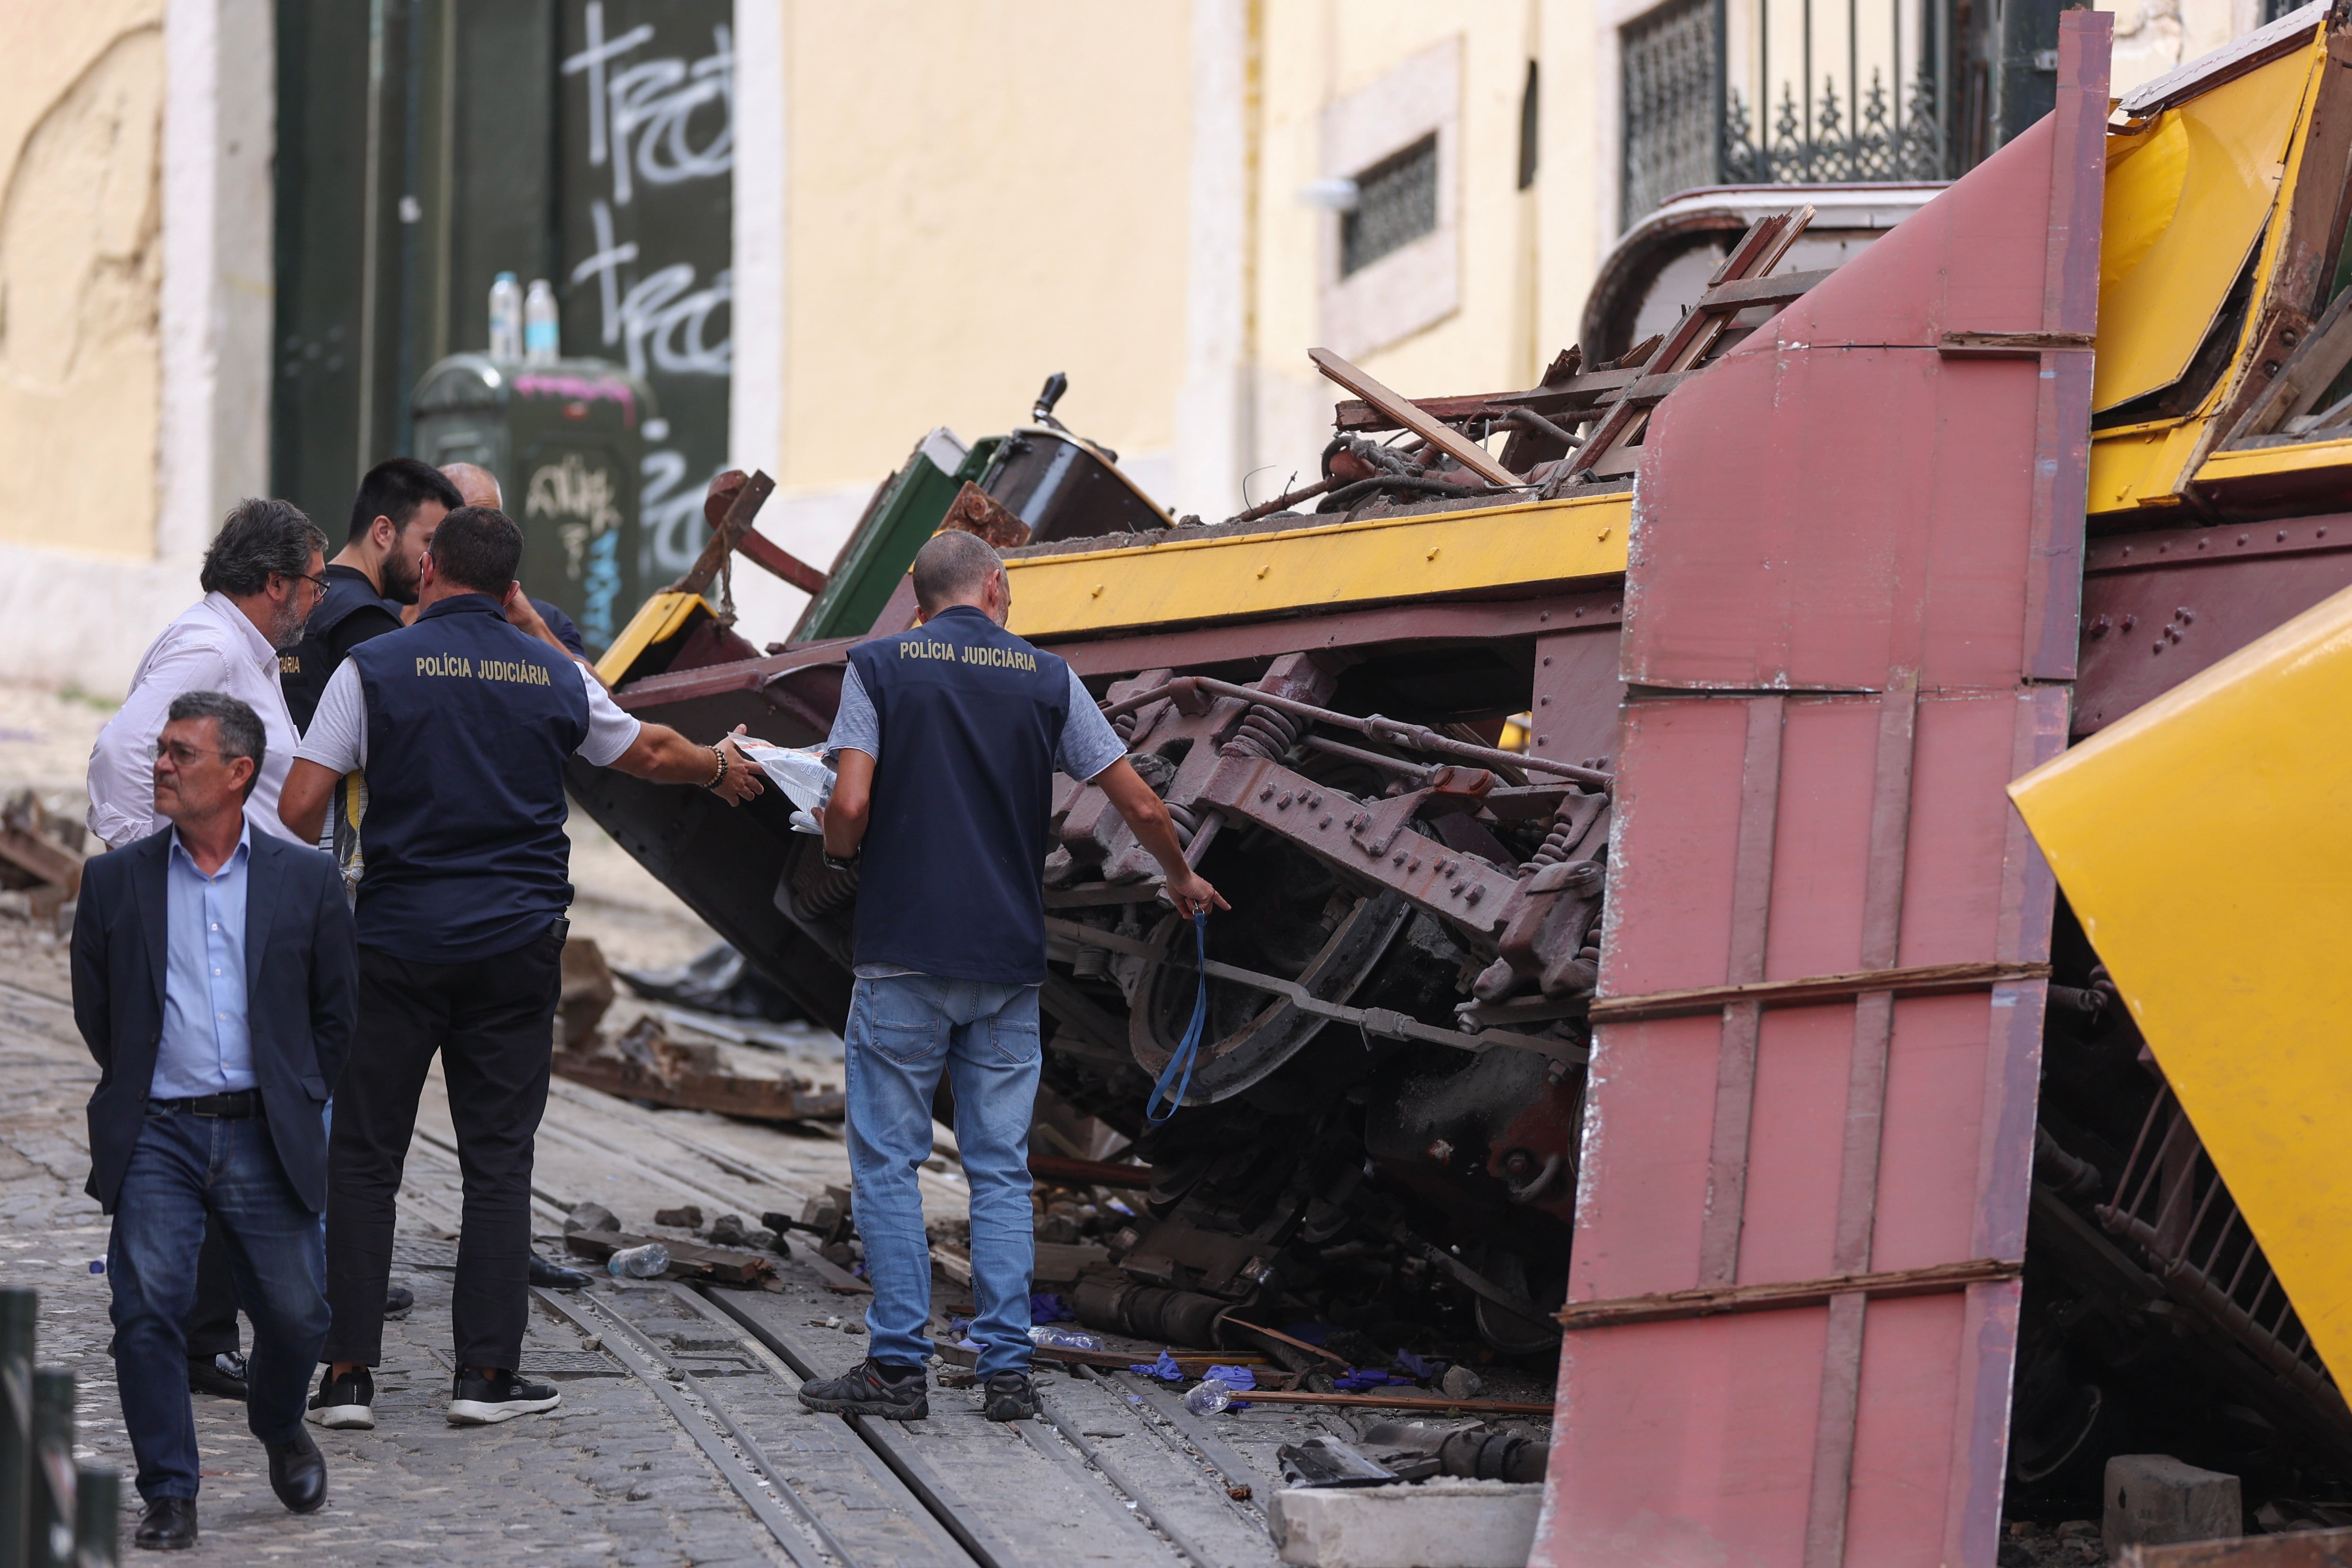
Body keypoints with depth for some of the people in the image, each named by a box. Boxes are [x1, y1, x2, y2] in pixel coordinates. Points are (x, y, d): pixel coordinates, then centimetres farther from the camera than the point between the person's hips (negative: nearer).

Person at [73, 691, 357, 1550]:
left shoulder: (306, 880, 4)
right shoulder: (115, 880, 5)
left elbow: (336, 1011, 11)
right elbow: (94, 1009, 12)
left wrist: (293, 1105, 10)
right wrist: (139, 1093, 12)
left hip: (263, 1138, 0)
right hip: (156, 1136, 0)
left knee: (296, 1312, 0)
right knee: (148, 1309, -11)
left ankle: (278, 1425, 33)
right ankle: (169, 1496, -2)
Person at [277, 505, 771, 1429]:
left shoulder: (375, 668, -4)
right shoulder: (554, 678, 6)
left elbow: (299, 810, -7)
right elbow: (649, 753, 24)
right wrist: (719, 767, 45)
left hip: (398, 939, -2)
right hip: (516, 945, 2)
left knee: (363, 1155, 4)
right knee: (499, 1158, 7)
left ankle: (348, 1374, 1)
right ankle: (486, 1372, 5)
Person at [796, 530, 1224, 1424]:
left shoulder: (879, 667, 0)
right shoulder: (1046, 679, 6)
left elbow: (852, 806, -11)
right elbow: (1140, 805, 5)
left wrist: (839, 854, 12)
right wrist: (1181, 879, 24)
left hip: (904, 955, -2)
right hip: (1009, 962, 2)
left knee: (888, 1162, 4)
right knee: (1000, 1169, 8)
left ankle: (898, 1367, 0)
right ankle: (1007, 1369, 5)